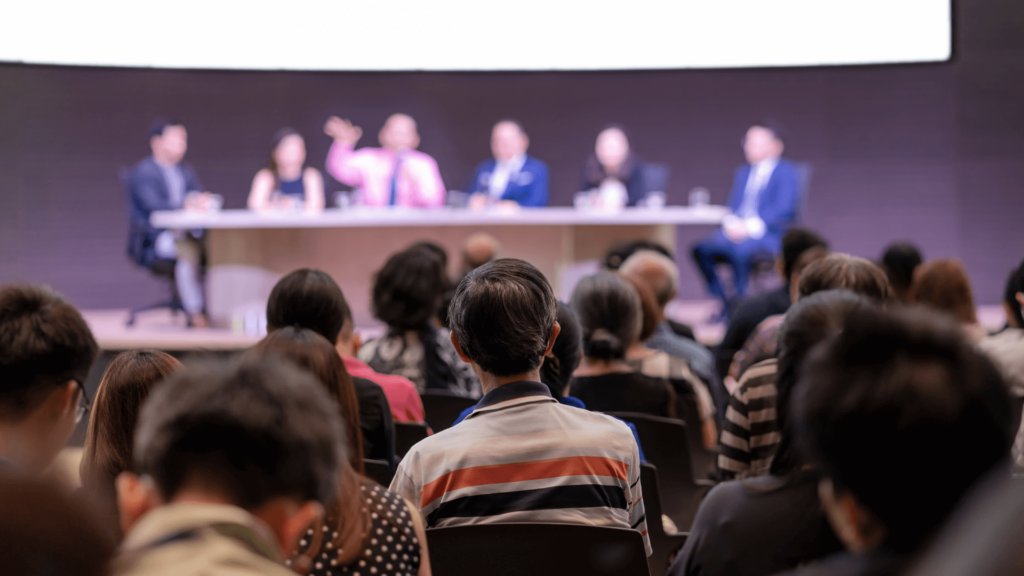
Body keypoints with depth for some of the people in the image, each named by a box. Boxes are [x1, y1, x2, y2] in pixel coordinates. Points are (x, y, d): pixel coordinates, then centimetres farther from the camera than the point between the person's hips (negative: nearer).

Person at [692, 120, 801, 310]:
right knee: (701, 249, -20)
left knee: (739, 251, -38)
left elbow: (783, 209, -11)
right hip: (738, 229, 7)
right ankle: (722, 300, -13)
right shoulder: (743, 172, 24)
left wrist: (749, 226, -18)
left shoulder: (786, 172, 0)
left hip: (769, 234, -7)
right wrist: (731, 223, -5)